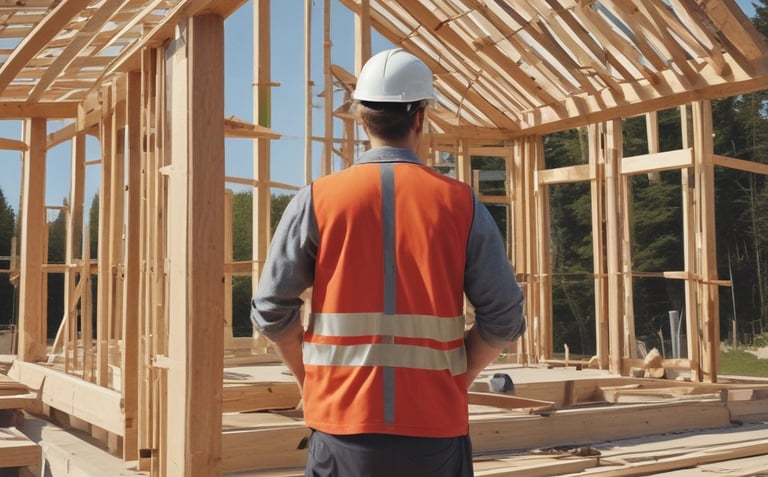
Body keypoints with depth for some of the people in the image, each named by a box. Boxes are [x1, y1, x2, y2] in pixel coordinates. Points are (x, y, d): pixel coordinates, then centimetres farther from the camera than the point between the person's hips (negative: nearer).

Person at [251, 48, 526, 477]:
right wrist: (458, 378, 10)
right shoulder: (460, 203, -3)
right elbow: (504, 315, -3)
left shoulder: (317, 200, -4)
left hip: (344, 423, 0)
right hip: (435, 425, 0)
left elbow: (272, 309, -3)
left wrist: (311, 378, 10)